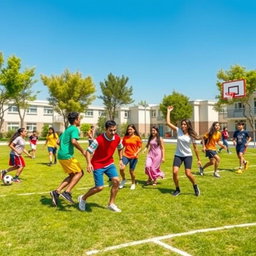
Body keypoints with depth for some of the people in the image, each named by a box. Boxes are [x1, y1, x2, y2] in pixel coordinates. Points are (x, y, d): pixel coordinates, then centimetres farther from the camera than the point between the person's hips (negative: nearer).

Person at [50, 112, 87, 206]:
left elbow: (58, 142, 24)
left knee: (72, 175, 14)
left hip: (61, 155, 9)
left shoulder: (67, 129, 20)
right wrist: (82, 151, -14)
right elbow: (74, 141, -24)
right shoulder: (74, 129, -8)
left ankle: (56, 192, 7)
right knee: (79, 172, -1)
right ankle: (67, 192, -8)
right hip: (67, 156, -9)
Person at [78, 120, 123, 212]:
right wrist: (89, 163, -36)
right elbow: (88, 151, -22)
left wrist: (120, 160, 9)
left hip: (109, 163, 5)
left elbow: (120, 148, 14)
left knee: (116, 181, -11)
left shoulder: (117, 138, -8)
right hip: (98, 165, -5)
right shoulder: (99, 140, -26)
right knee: (99, 187, -6)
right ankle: (83, 198, 21)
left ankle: (111, 204, 9)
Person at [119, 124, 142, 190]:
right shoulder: (125, 137, 5)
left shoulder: (137, 138, -3)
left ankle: (133, 184, 29)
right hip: (125, 155, 2)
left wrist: (136, 153, -16)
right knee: (121, 168, -16)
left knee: (131, 171, 3)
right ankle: (123, 179, 13)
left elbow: (140, 147, 0)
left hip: (133, 157, -2)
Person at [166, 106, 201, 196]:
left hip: (188, 156, -2)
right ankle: (177, 189, 10)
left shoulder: (191, 135, -6)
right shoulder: (178, 131, -3)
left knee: (188, 174, -13)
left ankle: (195, 187, 17)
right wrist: (168, 111, -10)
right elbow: (168, 123, -11)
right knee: (175, 172, -13)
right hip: (178, 155, 2)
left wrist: (198, 159, 3)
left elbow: (195, 148, 1)